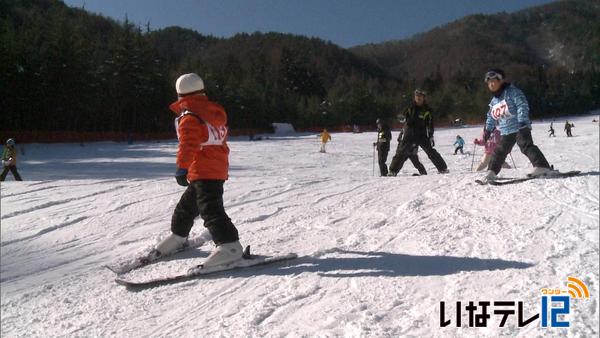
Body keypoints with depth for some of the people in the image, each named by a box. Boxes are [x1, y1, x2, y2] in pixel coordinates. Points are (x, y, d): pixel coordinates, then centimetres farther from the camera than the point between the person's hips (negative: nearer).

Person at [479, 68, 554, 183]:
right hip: (506, 132, 8)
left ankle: (542, 167, -27)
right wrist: (488, 129, 22)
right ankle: (491, 173, 19)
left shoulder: (512, 92, -7)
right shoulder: (494, 100, 17)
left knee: (526, 146, -22)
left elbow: (522, 106, -16)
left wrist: (522, 121, -25)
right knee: (499, 152, 11)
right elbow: (491, 117, 27)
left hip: (520, 127, -8)